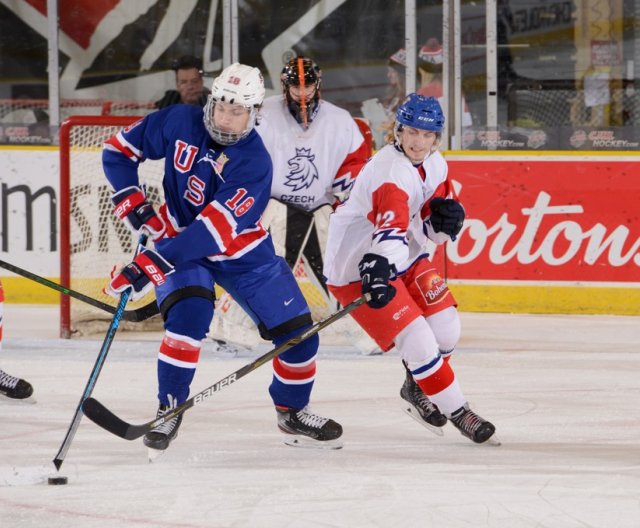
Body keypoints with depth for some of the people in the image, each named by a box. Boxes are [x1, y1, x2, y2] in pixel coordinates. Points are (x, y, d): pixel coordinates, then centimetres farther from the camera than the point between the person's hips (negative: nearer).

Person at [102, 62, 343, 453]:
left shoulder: (254, 163, -26)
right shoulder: (179, 124, -17)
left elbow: (213, 230, -34)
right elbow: (119, 149, -4)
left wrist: (153, 265, -40)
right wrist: (134, 205, -18)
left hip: (242, 250, 0)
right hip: (178, 238, 0)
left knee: (296, 330, -2)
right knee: (189, 314, -28)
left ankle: (293, 412, 24)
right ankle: (169, 408, -13)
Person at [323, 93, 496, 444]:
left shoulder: (434, 166, 0)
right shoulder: (391, 170, -29)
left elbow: (431, 229, 8)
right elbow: (390, 230, -46)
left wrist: (445, 219, -15)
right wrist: (380, 267, -62)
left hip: (404, 257, 9)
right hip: (358, 269, -9)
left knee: (446, 328, 6)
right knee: (418, 342, -14)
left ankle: (417, 389, 32)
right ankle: (457, 413, 2)